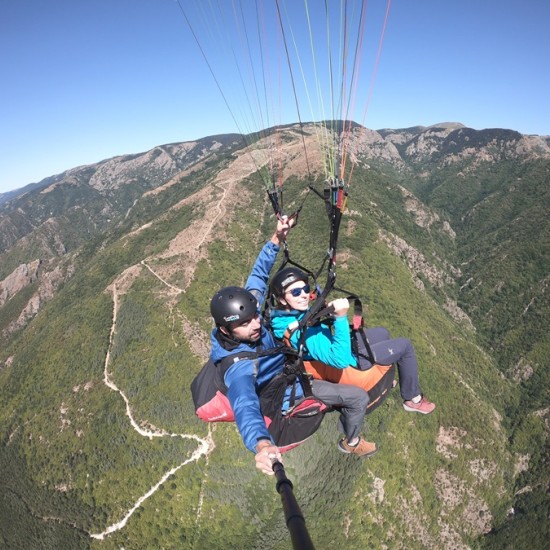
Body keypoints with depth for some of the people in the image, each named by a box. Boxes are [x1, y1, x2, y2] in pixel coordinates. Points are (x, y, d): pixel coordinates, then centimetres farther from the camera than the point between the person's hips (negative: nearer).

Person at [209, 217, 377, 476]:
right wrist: (262, 445, -80)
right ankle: (351, 442, 30)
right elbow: (245, 406, -60)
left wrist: (276, 240, -29)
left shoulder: (246, 310, -26)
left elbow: (258, 274, -15)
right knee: (359, 397, -4)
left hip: (290, 358, 7)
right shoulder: (239, 367, -44)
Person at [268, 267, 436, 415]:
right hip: (351, 364, -9)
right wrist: (341, 317, -48)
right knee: (404, 345, 4)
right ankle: (413, 399, 25)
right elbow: (340, 359, -43)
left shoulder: (285, 314, -10)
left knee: (382, 332, 28)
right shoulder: (303, 330, -38)